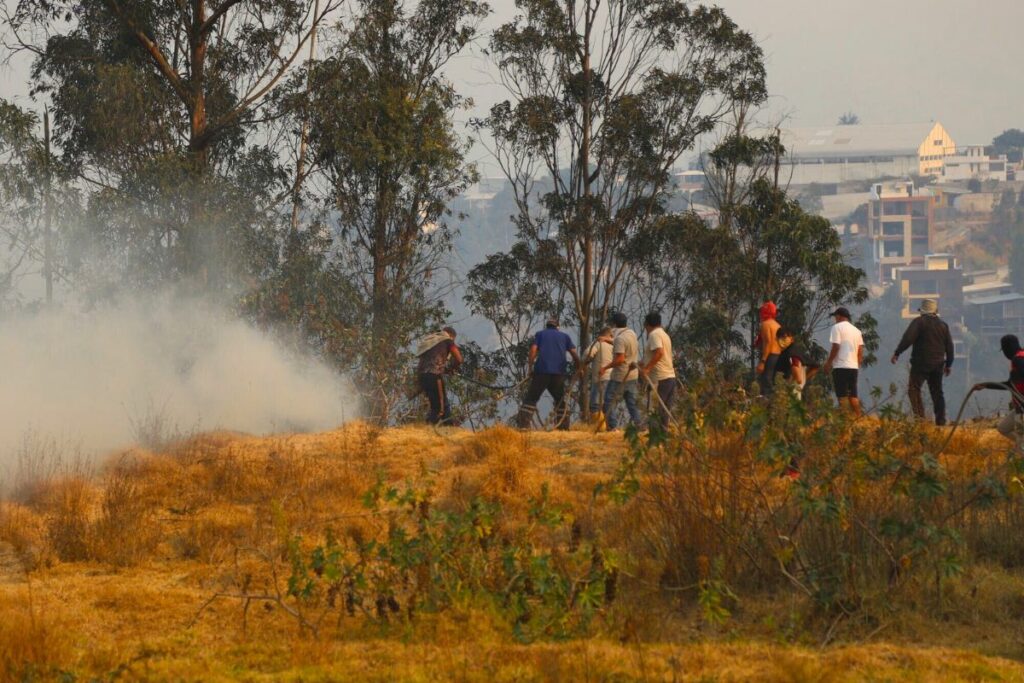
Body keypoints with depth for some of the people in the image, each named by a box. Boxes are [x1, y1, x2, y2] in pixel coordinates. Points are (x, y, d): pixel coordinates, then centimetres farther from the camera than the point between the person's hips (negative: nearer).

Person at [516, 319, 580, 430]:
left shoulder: (540, 334, 15)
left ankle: (523, 424, -15)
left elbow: (533, 350, 0)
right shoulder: (565, 336, 19)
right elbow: (574, 353, 9)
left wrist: (530, 367, 2)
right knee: (561, 399, 16)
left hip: (541, 371, -2)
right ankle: (563, 425, 8)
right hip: (559, 373, 2)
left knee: (531, 398, -1)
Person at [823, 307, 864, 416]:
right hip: (854, 366, 6)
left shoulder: (837, 327, -4)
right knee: (853, 396, 11)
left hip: (840, 366, -6)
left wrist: (828, 362, -5)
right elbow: (861, 351, 13)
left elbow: (835, 347, -13)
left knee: (842, 396, -7)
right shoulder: (856, 330, 15)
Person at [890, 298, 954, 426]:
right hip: (938, 364, 6)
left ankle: (919, 415, -22)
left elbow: (908, 339, -17)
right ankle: (941, 421, 9)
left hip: (921, 363, -6)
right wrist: (948, 364, 25)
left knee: (914, 389, -6)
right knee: (937, 392, 11)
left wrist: (897, 353, -12)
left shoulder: (918, 322, -6)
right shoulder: (943, 325, 13)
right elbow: (949, 346, 17)